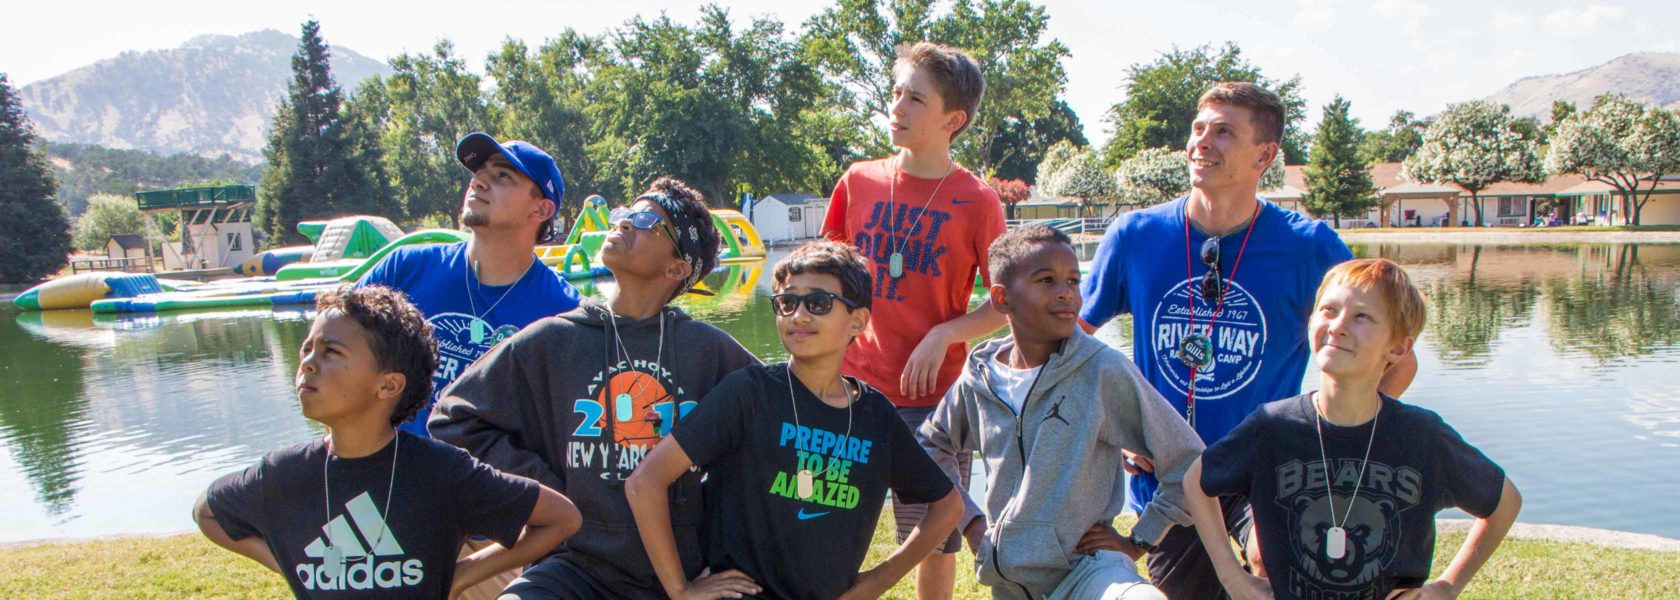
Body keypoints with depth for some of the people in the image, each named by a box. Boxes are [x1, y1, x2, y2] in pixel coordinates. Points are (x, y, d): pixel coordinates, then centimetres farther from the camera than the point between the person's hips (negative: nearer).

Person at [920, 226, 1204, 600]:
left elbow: (1187, 460, -3)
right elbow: (933, 444, 20)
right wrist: (970, 520, 11)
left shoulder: (1104, 371, -10)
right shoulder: (979, 379, 1)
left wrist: (1138, 541, 0)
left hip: (1086, 565, -4)